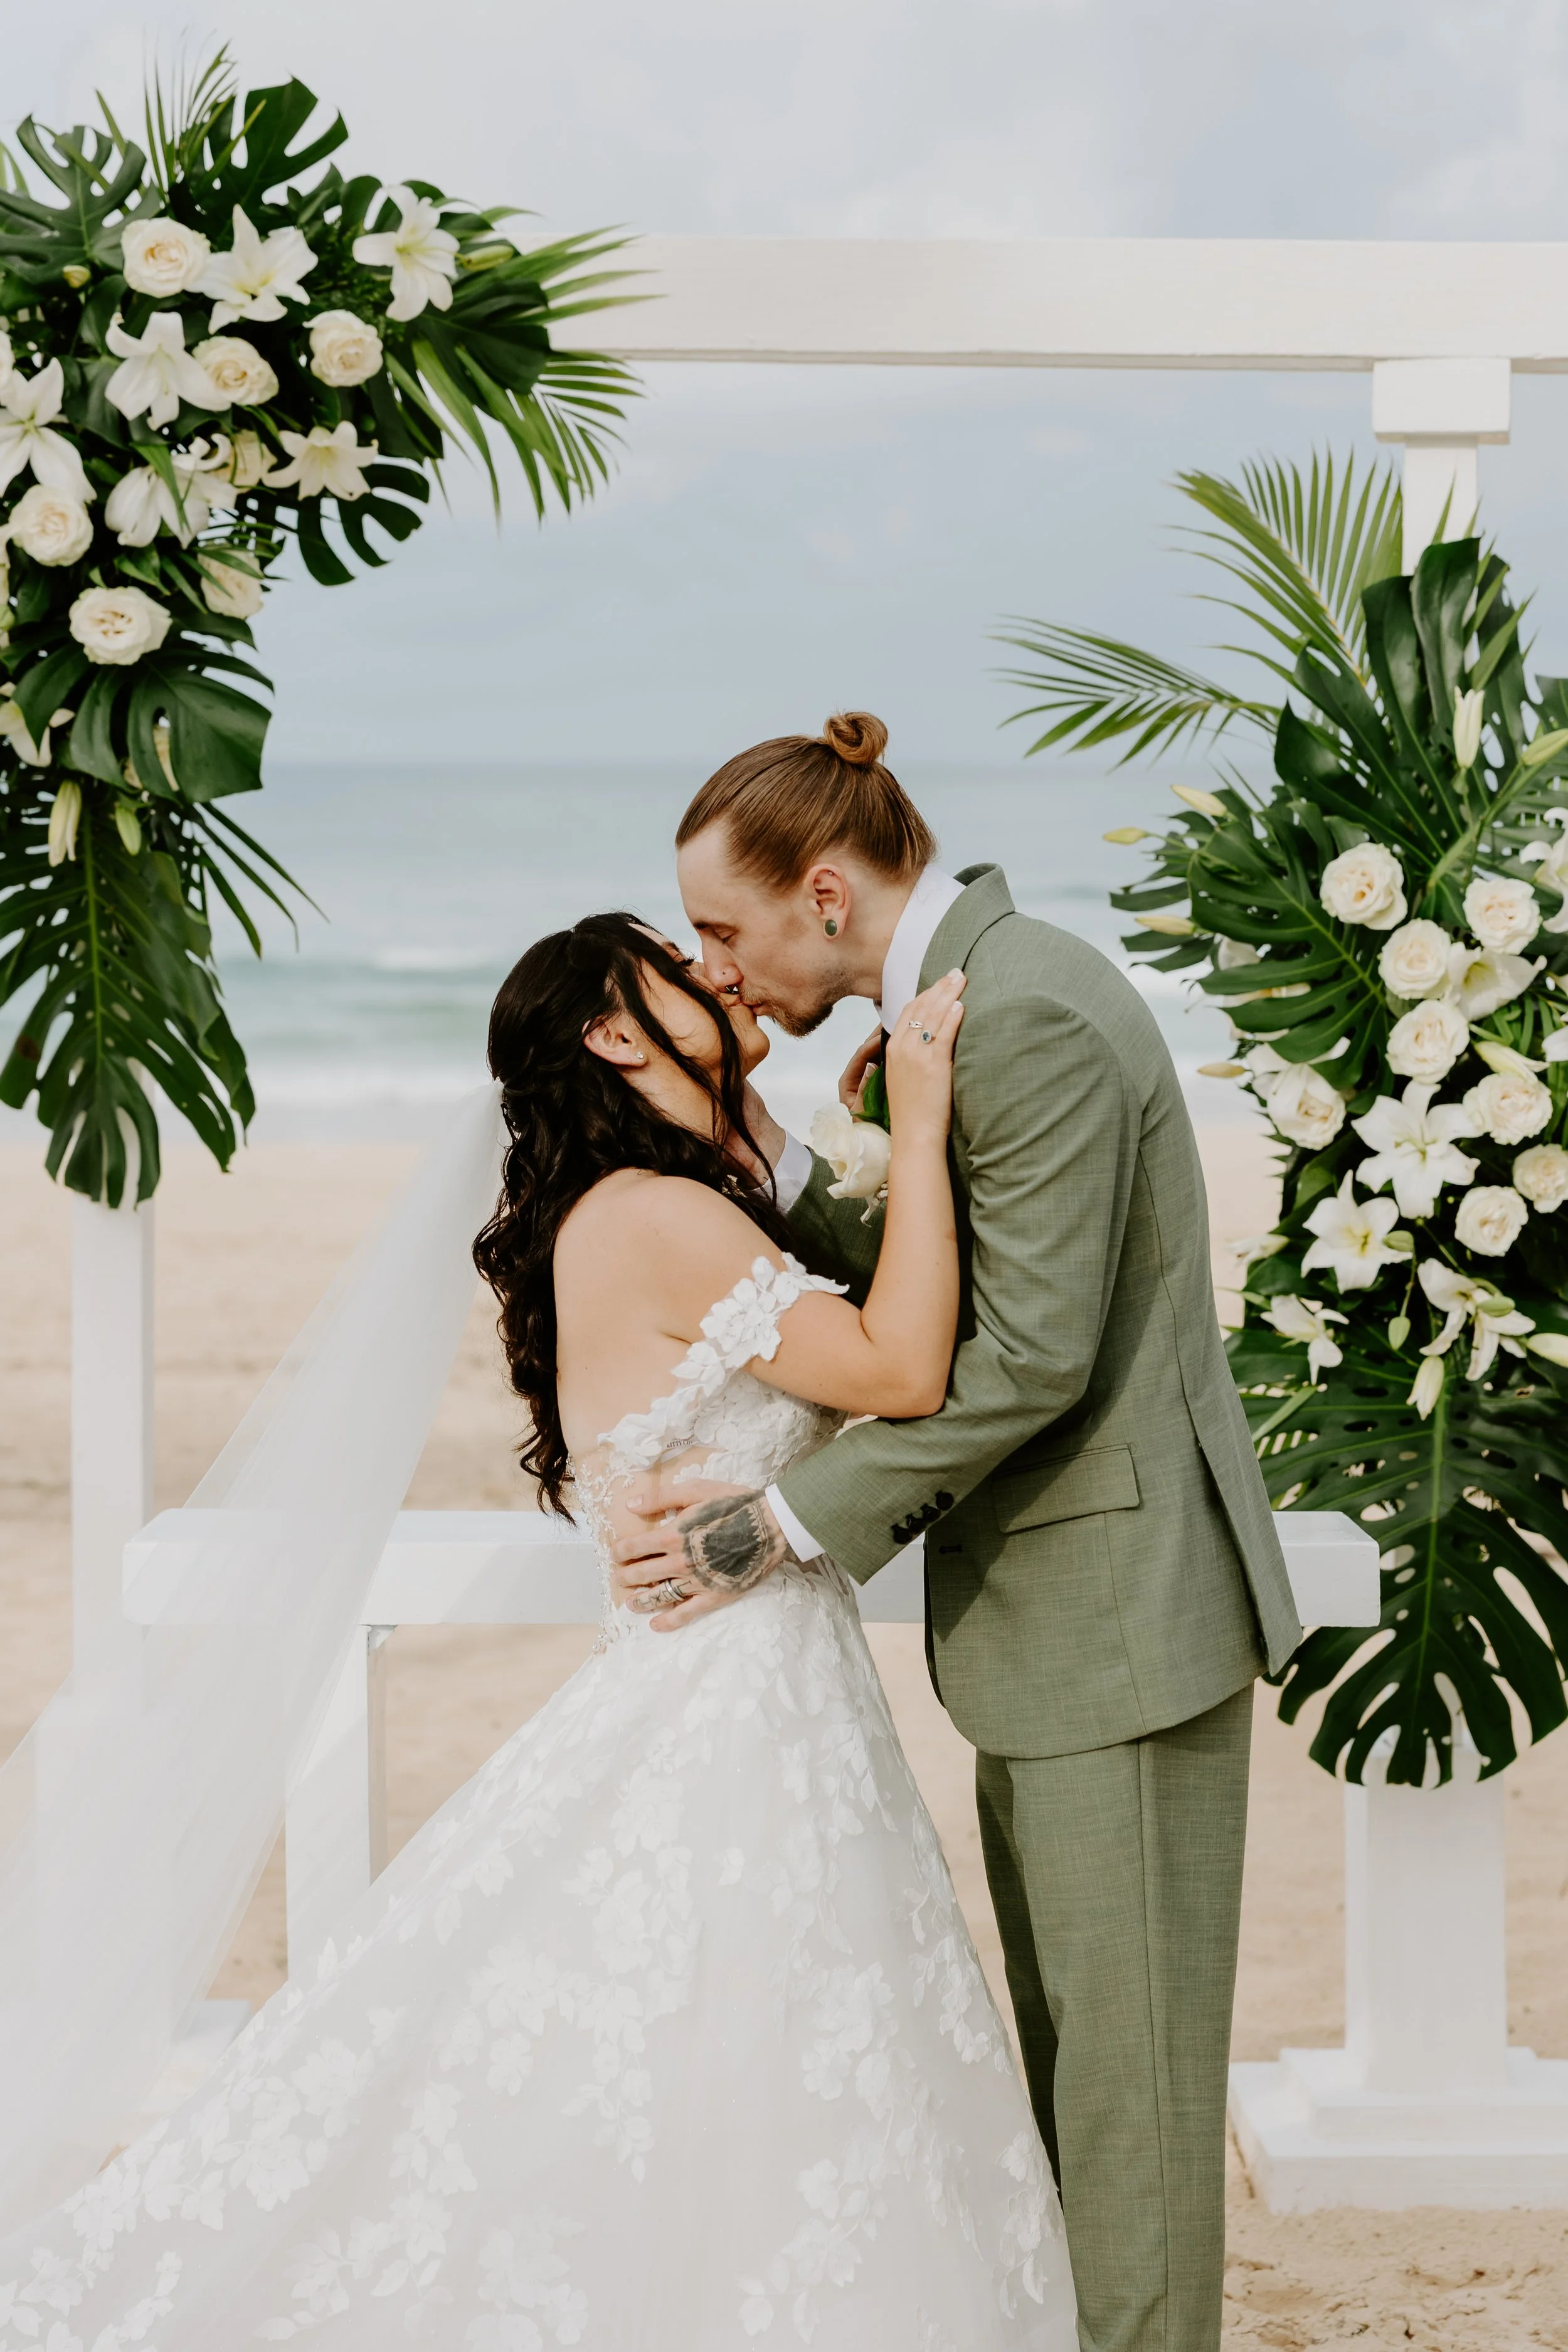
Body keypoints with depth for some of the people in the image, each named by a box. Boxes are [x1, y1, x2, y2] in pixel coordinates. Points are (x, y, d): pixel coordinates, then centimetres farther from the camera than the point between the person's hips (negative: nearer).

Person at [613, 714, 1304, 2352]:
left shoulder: (1028, 1016, -20)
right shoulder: (963, 993, 12)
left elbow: (1028, 1356, -23)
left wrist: (788, 1525, -18)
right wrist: (771, 1166, 1)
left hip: (1120, 1609, -10)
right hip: (1053, 1605, 10)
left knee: (1125, 2049, 0)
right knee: (1064, 2038, 17)